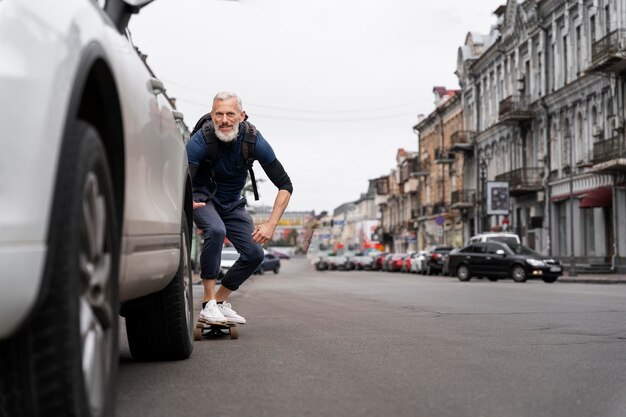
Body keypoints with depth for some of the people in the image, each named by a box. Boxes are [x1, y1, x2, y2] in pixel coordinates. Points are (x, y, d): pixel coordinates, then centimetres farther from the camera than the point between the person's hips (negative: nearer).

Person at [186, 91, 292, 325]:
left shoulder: (254, 141, -22)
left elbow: (285, 185, -18)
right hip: (202, 198, -4)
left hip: (232, 203, 4)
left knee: (254, 254, -7)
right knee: (216, 230, -34)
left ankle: (220, 301, 12)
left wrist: (271, 225, -28)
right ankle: (208, 305, -26)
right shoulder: (200, 141, -29)